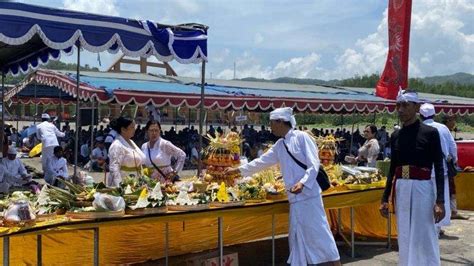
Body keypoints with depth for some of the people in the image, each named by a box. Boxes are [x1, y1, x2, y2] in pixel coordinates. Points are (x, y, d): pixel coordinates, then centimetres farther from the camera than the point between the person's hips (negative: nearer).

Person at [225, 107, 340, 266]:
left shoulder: (301, 137, -8)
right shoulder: (279, 146, 14)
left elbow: (314, 164, -13)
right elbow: (261, 162, 22)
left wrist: (303, 183, -25)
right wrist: (238, 170, 25)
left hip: (309, 194, -7)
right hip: (295, 198, 7)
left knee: (319, 231, -5)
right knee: (298, 235, 9)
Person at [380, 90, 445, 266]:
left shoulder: (430, 133, -7)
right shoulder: (395, 136, 7)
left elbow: (439, 168, -7)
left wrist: (440, 201, -14)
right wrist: (385, 198, 11)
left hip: (422, 189, -5)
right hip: (400, 190, 5)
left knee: (424, 237, 1)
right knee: (405, 238, 13)